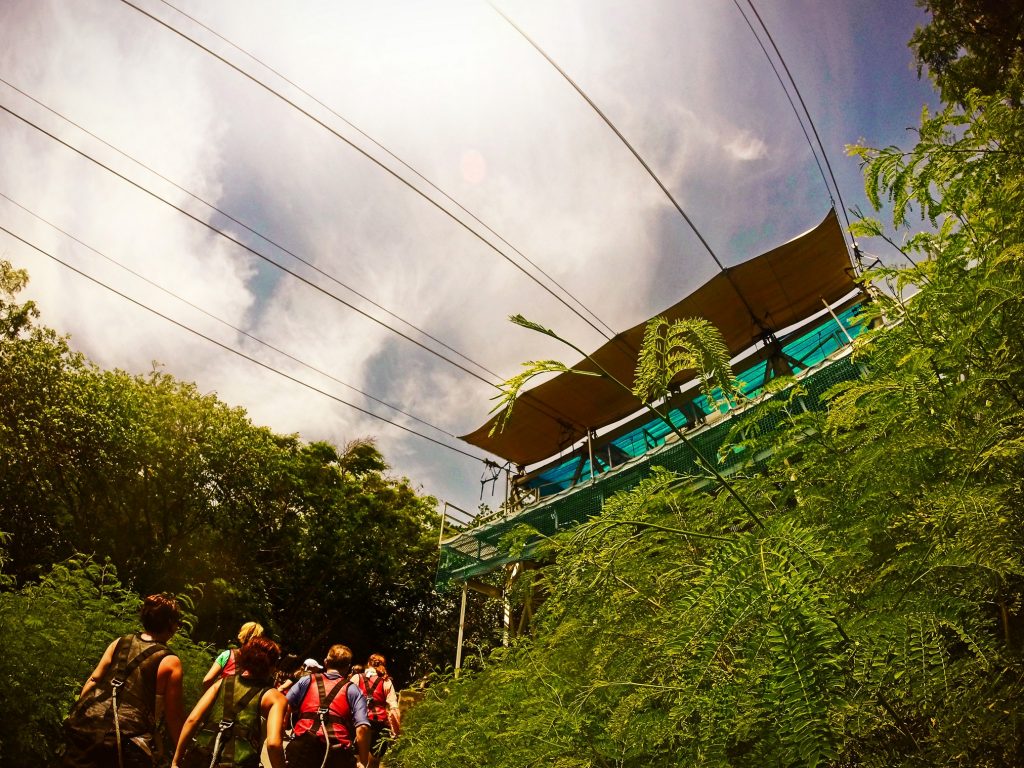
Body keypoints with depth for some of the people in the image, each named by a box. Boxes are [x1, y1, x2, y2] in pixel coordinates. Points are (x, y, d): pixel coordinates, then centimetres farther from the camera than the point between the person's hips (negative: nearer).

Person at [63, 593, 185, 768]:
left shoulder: (120, 642, 13)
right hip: (127, 738, -5)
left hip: (88, 724, 5)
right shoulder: (170, 662, -2)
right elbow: (173, 714, 0)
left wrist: (78, 715, 20)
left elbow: (93, 680, 11)